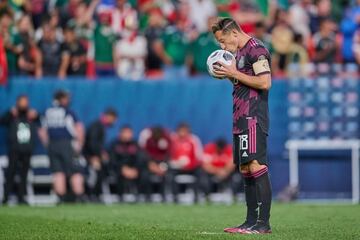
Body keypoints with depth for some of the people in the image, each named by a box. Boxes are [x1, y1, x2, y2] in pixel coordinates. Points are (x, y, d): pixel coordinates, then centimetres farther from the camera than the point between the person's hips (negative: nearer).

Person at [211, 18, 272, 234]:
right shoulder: (240, 52, 20)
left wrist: (234, 74, -13)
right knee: (245, 169, 9)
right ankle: (251, 222, 12)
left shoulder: (256, 49, -10)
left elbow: (265, 83, -18)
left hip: (253, 118, -10)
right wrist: (229, 74, 10)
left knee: (256, 166, -15)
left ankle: (264, 223, -18)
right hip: (242, 119, 10)